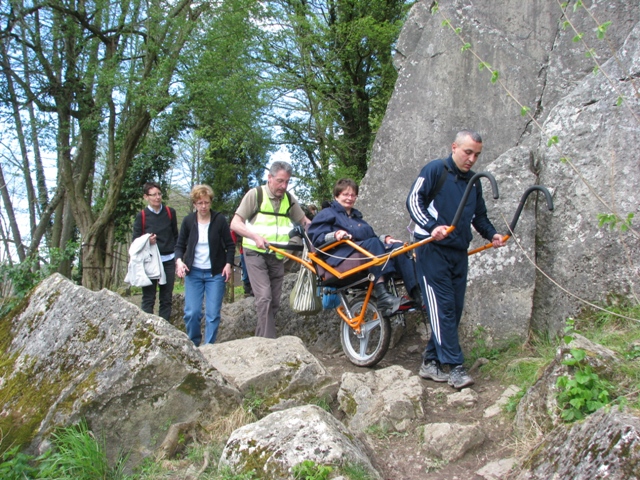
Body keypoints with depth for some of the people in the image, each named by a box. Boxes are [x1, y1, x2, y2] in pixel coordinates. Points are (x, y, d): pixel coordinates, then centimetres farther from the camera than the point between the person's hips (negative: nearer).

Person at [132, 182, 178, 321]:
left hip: (168, 261, 2)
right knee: (148, 299, 0)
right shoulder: (141, 216, 0)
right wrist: (147, 241, -17)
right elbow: (135, 240, 3)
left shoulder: (170, 212, 6)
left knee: (166, 299, 6)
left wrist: (177, 256, 6)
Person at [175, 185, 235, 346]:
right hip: (193, 272, 1)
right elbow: (179, 246, 7)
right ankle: (193, 345, 18)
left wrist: (228, 264, -11)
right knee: (192, 312, -3)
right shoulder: (188, 221, 0)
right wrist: (179, 260, -11)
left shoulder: (219, 219, -5)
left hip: (215, 273, -1)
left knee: (213, 314, -3)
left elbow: (230, 245, 2)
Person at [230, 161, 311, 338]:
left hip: (277, 256, 5)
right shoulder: (255, 194, -8)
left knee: (275, 302, 5)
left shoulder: (289, 199, 6)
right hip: (256, 254, -5)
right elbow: (235, 224, -10)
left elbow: (304, 221, 15)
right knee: (264, 297, -18)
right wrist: (256, 236, -26)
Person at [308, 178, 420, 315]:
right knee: (373, 243, -36)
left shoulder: (357, 216, 35)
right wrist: (335, 235, -21)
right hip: (342, 255, -6)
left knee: (398, 246, -22)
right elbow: (316, 238, -2)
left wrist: (385, 238, 7)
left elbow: (371, 236, 28)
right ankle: (382, 296, -50)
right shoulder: (327, 214, 14)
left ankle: (417, 294, -38)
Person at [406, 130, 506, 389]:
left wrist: (491, 234, 5)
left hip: (459, 252, 7)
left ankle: (431, 362, 15)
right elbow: (413, 200, -11)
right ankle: (454, 366, -8)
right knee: (442, 307, -10)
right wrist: (432, 227, -25)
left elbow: (479, 216, 24)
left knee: (454, 309, 6)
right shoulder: (434, 170, -3)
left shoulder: (474, 182, 17)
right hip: (432, 249, -7)